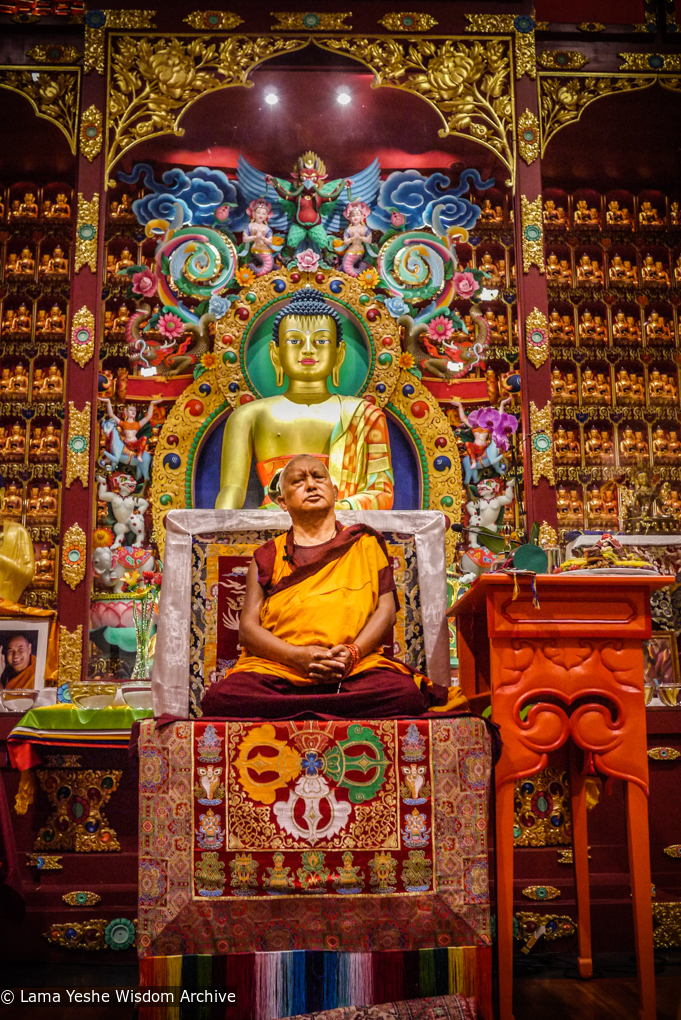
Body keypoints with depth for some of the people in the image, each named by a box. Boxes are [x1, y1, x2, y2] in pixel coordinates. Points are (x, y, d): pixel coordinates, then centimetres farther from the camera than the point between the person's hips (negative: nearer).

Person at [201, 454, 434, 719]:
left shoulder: (365, 543, 21)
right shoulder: (267, 556, 19)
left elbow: (386, 609, 11)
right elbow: (247, 627, 9)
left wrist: (353, 653, -9)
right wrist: (299, 657, -10)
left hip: (356, 669, 0)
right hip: (276, 671, 1)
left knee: (407, 694, -34)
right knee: (220, 697, -32)